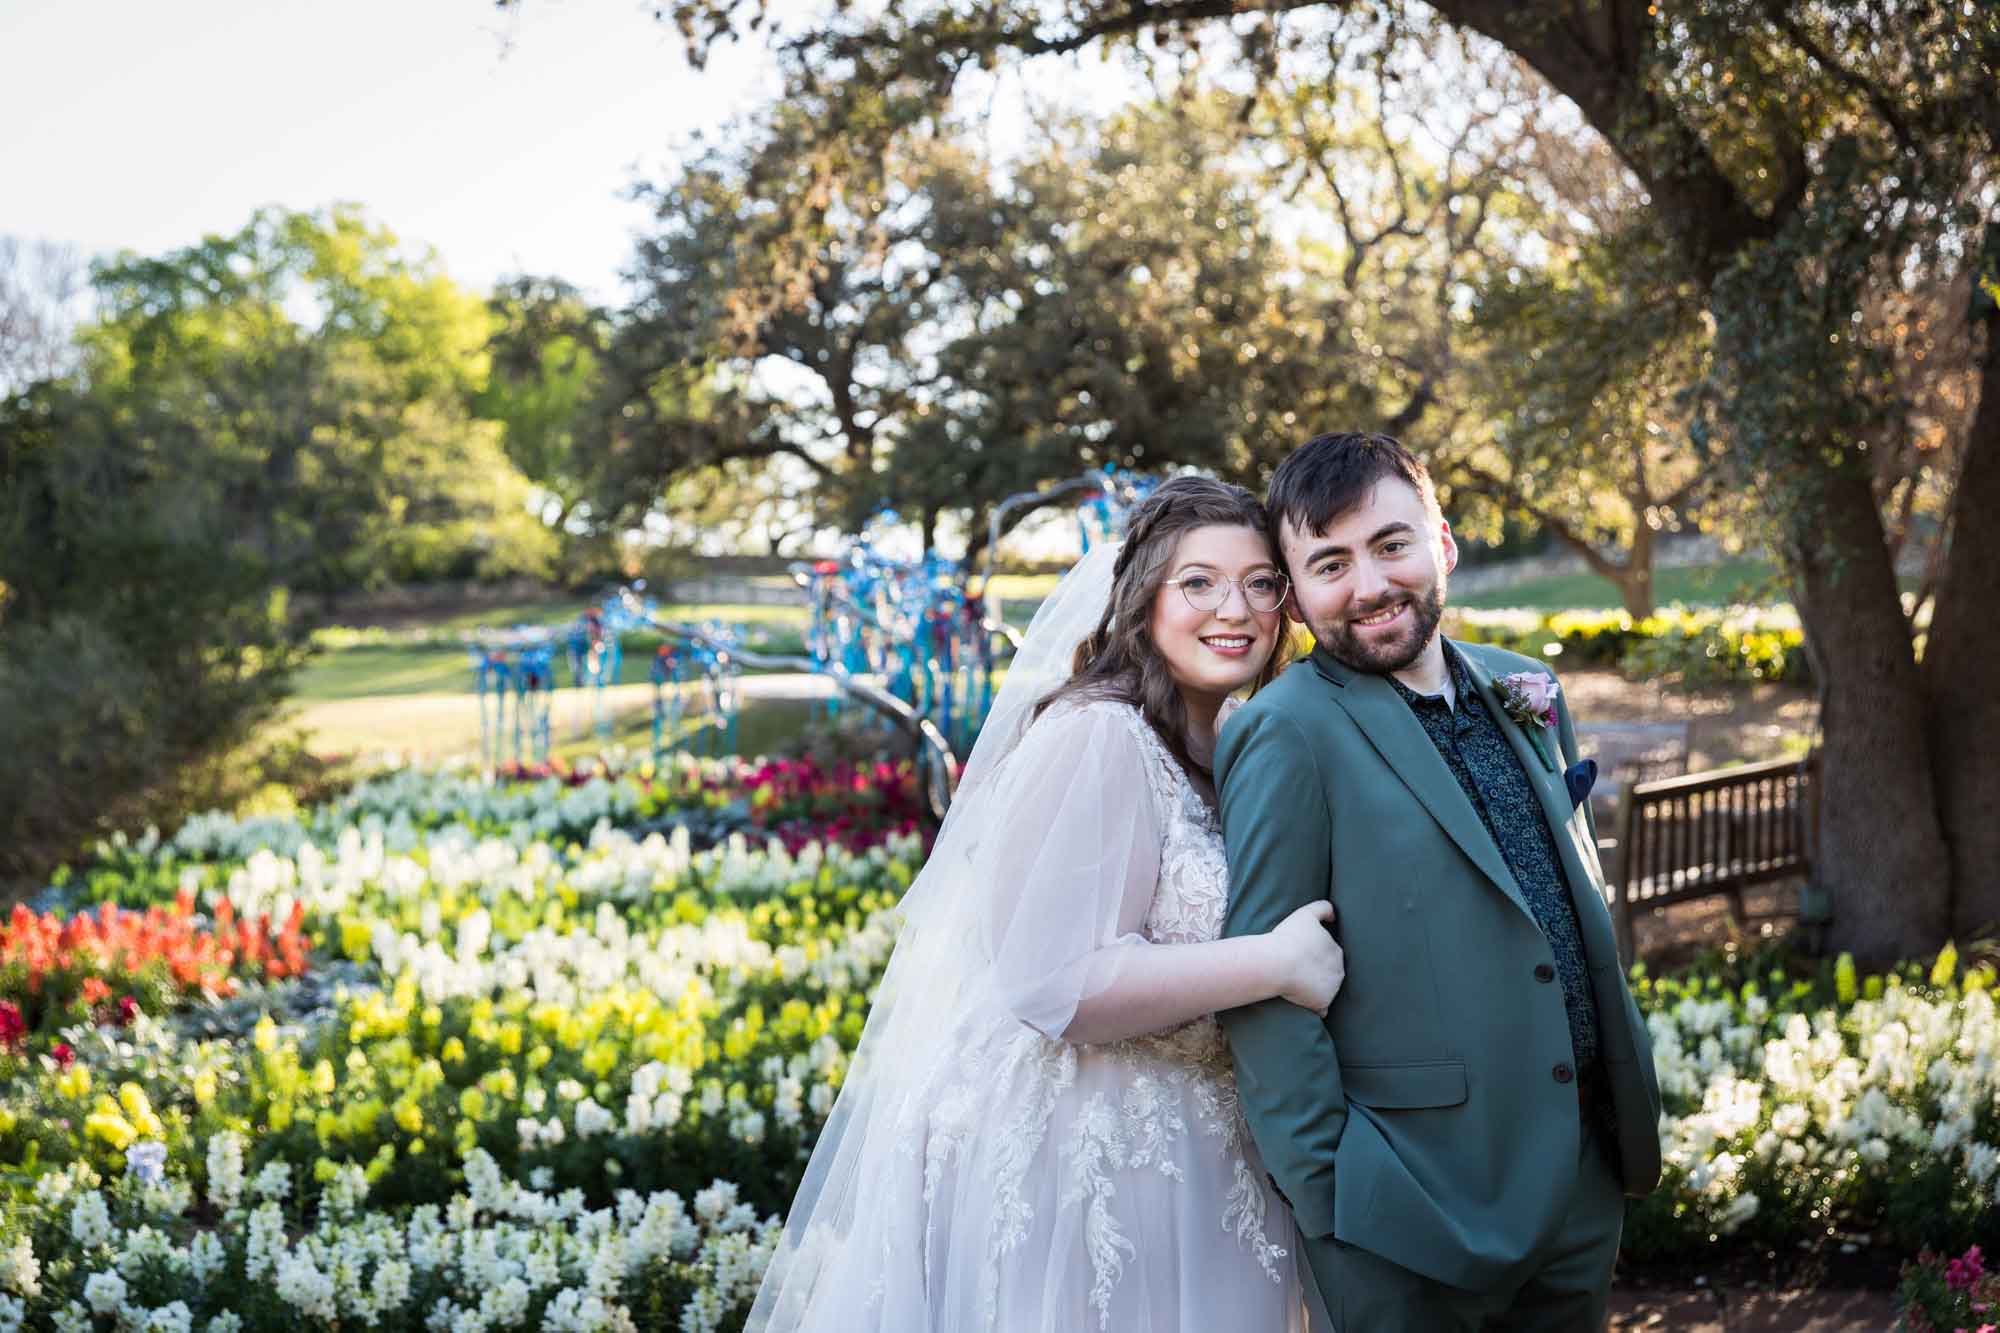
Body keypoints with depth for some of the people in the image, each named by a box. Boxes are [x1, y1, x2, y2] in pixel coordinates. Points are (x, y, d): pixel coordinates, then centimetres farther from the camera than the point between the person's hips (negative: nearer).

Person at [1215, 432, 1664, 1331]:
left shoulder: (1526, 696, 8)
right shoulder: (1290, 735, -13)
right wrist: (1326, 1194, -17)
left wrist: (1627, 1126, 15)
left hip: (1584, 1180, 7)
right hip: (1419, 1210, -6)